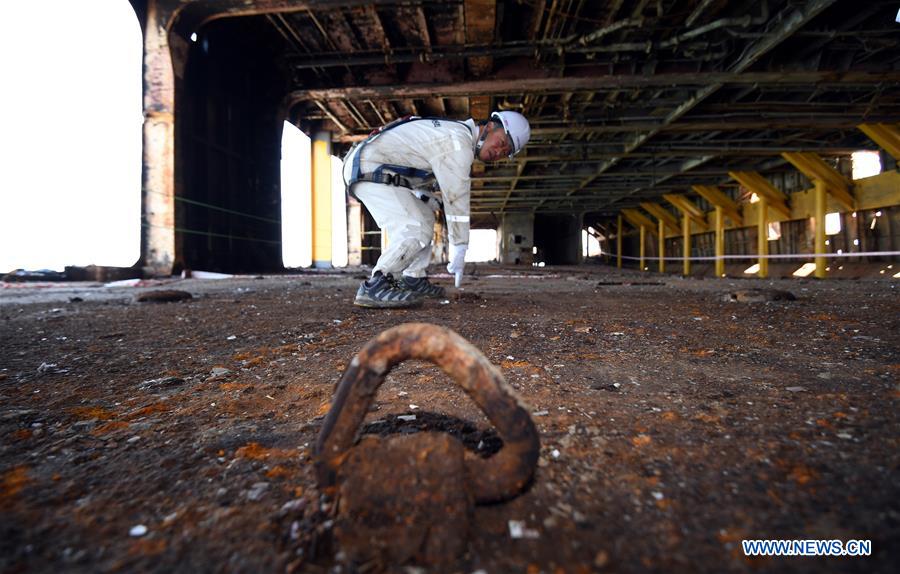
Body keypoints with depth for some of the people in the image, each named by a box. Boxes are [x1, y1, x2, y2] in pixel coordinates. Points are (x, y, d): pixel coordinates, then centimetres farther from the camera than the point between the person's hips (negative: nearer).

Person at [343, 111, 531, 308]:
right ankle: (374, 287, -16)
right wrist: (459, 249, -11)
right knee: (416, 230, -20)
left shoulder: (456, 131, 15)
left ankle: (413, 280, 16)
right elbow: (456, 199, -17)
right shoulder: (459, 144, -17)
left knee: (424, 217, 15)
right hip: (369, 168, -11)